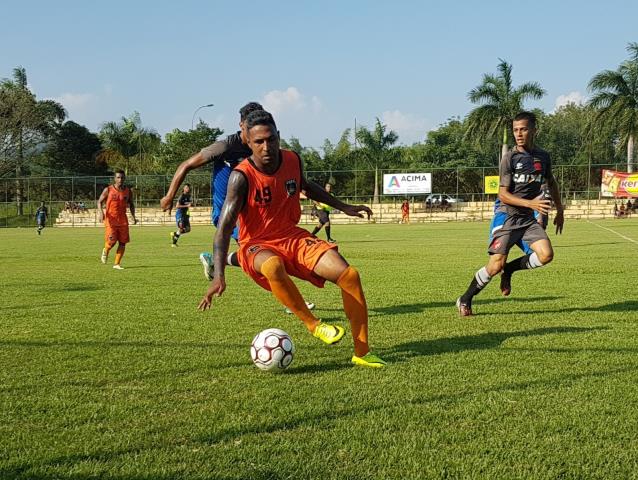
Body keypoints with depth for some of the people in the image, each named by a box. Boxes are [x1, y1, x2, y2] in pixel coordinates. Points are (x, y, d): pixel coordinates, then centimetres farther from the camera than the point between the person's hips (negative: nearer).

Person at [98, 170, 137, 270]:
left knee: (123, 242, -1)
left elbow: (131, 204, 17)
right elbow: (99, 201, 1)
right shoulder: (108, 190, -5)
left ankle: (117, 264, 9)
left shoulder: (128, 191, 4)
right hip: (111, 219, -3)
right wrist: (100, 212, -16)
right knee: (111, 242, -12)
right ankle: (105, 251, 24)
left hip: (123, 220, 3)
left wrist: (133, 216, 6)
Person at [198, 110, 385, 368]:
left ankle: (361, 352, -3)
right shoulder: (242, 177, -20)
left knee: (349, 275, -15)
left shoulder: (292, 160, -4)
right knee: (273, 266, -42)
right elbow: (225, 227, -26)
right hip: (257, 246, -5)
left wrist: (343, 207, 23)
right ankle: (312, 324, -18)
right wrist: (218, 276, -37)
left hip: (293, 238, 5)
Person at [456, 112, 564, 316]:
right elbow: (503, 194, -12)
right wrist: (531, 203, -22)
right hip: (508, 216, -5)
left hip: (528, 218, 5)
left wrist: (559, 210, 23)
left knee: (546, 255, -18)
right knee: (496, 265, -13)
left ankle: (510, 269, 8)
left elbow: (552, 184, 25)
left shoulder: (543, 157, 7)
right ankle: (465, 299, 8)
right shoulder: (510, 158, -9)